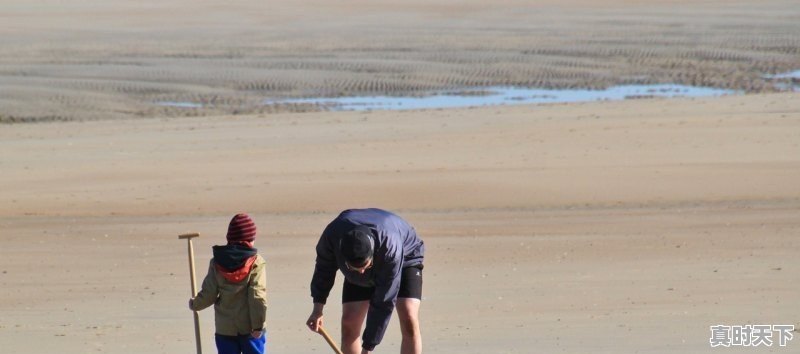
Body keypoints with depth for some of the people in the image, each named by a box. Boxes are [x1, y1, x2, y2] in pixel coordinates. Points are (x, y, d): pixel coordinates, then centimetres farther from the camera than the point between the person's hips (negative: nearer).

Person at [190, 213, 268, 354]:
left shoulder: (217, 263, 0)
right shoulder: (255, 262, -9)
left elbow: (209, 294, -1)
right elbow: (257, 295, -14)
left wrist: (195, 305, 20)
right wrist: (258, 325, -11)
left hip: (225, 328, 3)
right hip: (250, 327, -3)